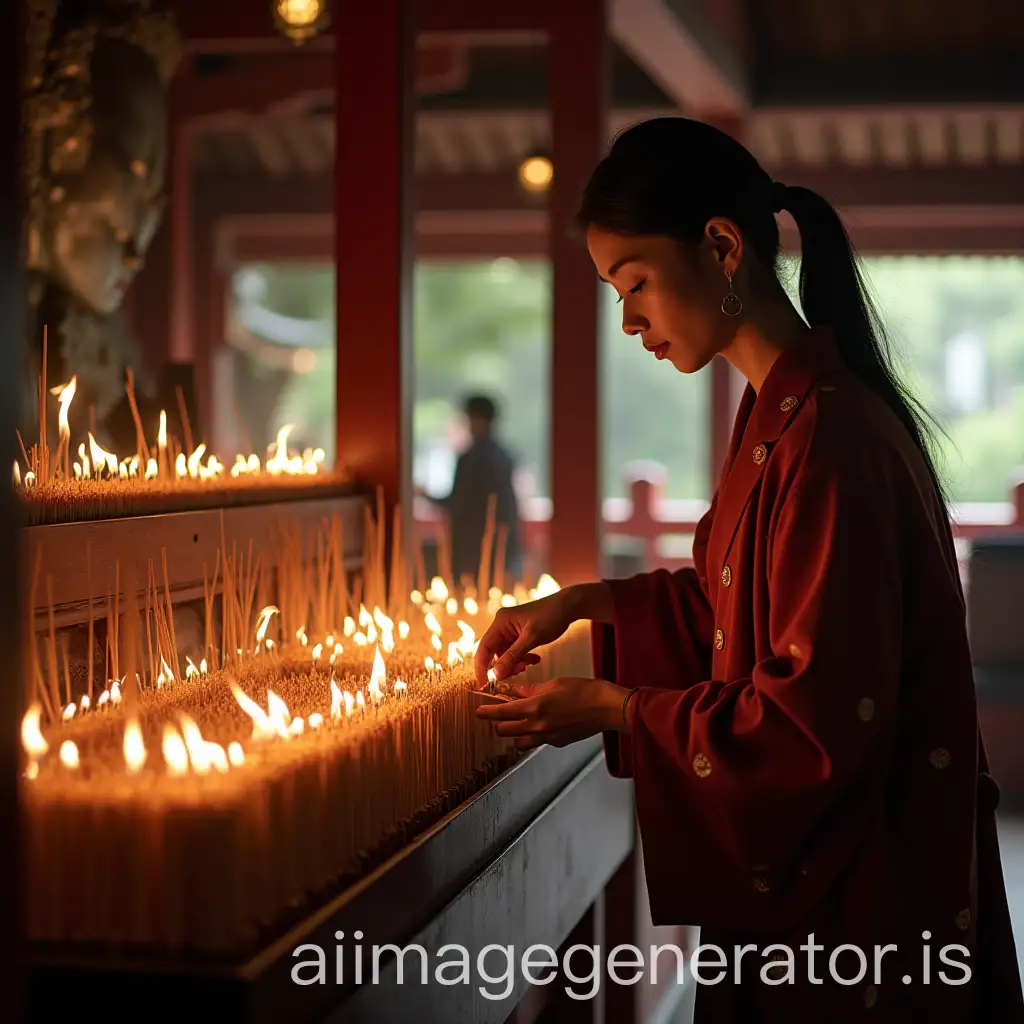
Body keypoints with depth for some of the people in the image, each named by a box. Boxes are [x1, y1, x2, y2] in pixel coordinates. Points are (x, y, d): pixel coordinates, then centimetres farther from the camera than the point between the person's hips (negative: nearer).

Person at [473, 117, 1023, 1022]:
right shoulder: (779, 414, 4)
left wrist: (614, 710, -15)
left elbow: (819, 725, -24)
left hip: (852, 887, -9)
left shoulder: (828, 437, -25)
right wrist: (585, 603, 6)